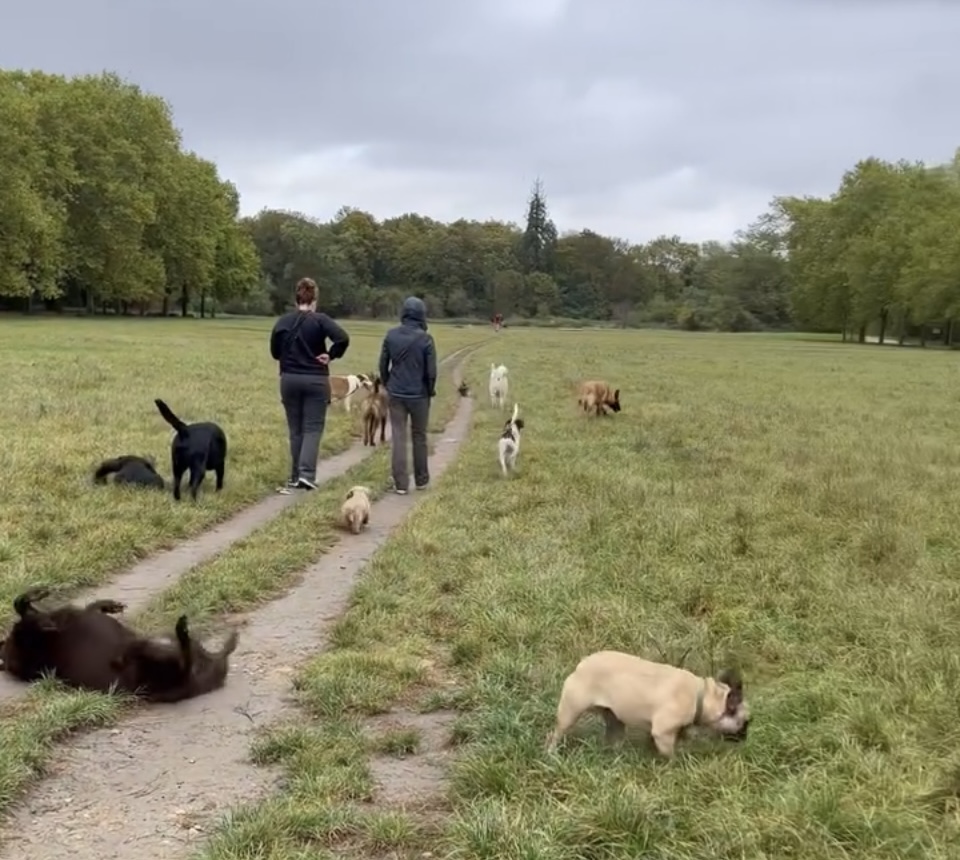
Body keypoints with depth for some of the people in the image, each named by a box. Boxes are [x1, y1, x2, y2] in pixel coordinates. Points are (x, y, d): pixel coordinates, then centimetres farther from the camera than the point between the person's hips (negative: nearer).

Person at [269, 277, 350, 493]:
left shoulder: (283, 321, 2)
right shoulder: (320, 320, -10)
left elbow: (275, 351, 6)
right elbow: (343, 338, -23)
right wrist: (331, 356, -9)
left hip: (289, 380, 3)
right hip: (316, 381, -3)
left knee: (296, 429, 12)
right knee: (313, 428, 2)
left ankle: (296, 476, 14)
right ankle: (307, 473, -13)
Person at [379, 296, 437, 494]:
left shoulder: (391, 335, -3)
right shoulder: (425, 339, -12)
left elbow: (383, 365, 2)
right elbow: (431, 371, -10)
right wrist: (430, 391, 7)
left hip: (396, 394, 2)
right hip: (419, 395, -2)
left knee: (398, 437, 5)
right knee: (419, 437, 13)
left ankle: (401, 483, 1)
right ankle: (421, 479, 24)